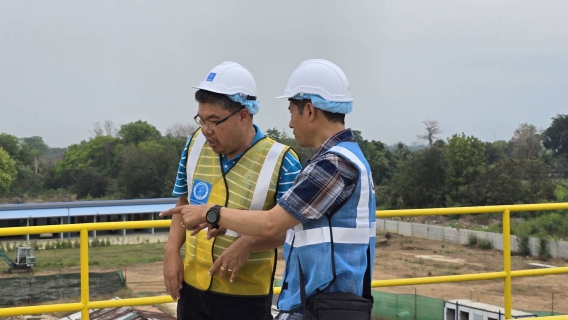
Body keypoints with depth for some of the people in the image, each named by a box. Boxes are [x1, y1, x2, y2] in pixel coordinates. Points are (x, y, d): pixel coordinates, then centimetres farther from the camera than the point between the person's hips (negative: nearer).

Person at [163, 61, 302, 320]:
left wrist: (248, 243, -25)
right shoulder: (196, 145, 1)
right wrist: (172, 251, 0)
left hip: (246, 296, -4)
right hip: (192, 287, 5)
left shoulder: (280, 161, -15)